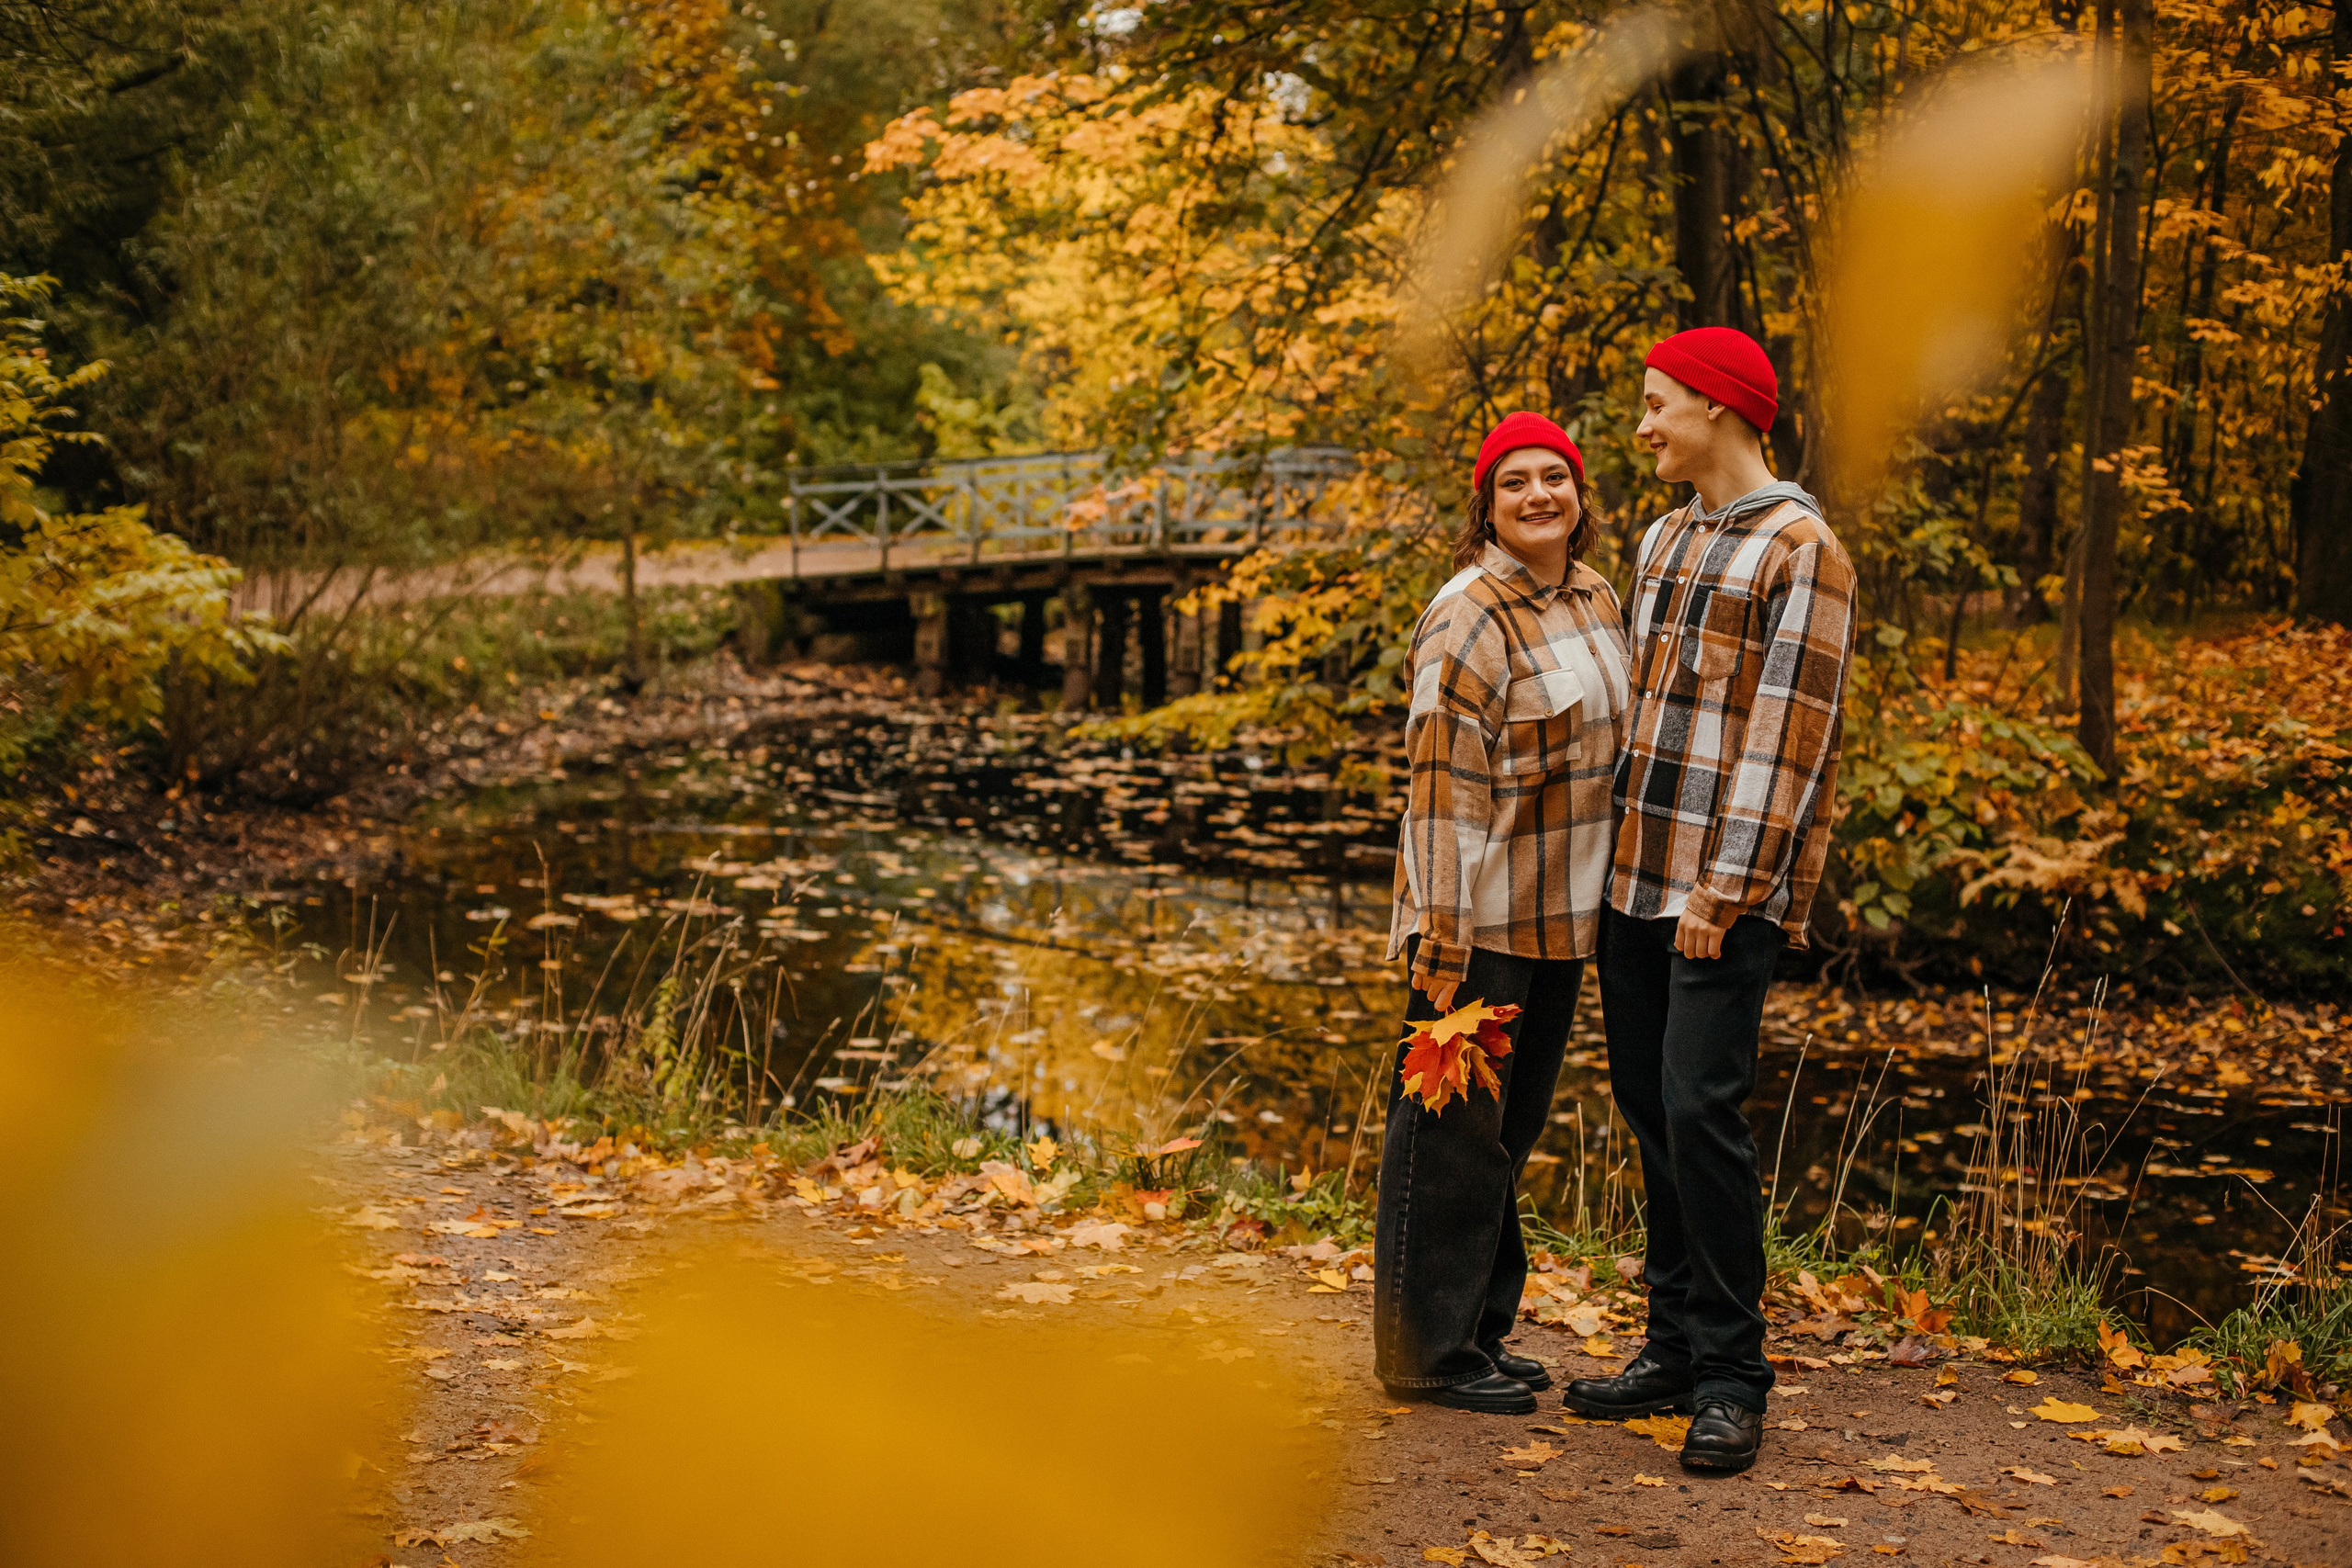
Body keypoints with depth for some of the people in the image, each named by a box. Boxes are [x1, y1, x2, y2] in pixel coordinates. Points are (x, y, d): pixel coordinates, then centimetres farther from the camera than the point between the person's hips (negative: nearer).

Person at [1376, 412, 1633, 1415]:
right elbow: (1445, 790, -19)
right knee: (1454, 1131, 0)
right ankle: (1425, 1353, 11)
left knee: (1510, 1130, 16)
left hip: (1560, 918, 8)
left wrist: (1603, 905, 19)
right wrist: (1443, 946, -22)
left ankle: (1480, 1333, 28)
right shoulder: (1470, 620, -15)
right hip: (1480, 919, -8)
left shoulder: (1596, 600, 11)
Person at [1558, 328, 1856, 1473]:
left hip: (1729, 885, -8)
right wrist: (1615, 851, 13)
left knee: (1701, 1109, -12)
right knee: (1648, 1109, 10)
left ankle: (1731, 1377, -1)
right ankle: (1676, 1347, 20)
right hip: (1636, 874, 8)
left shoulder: (1800, 550, -8)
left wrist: (1725, 891, -18)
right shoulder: (1663, 540, 17)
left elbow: (1787, 735, -14)